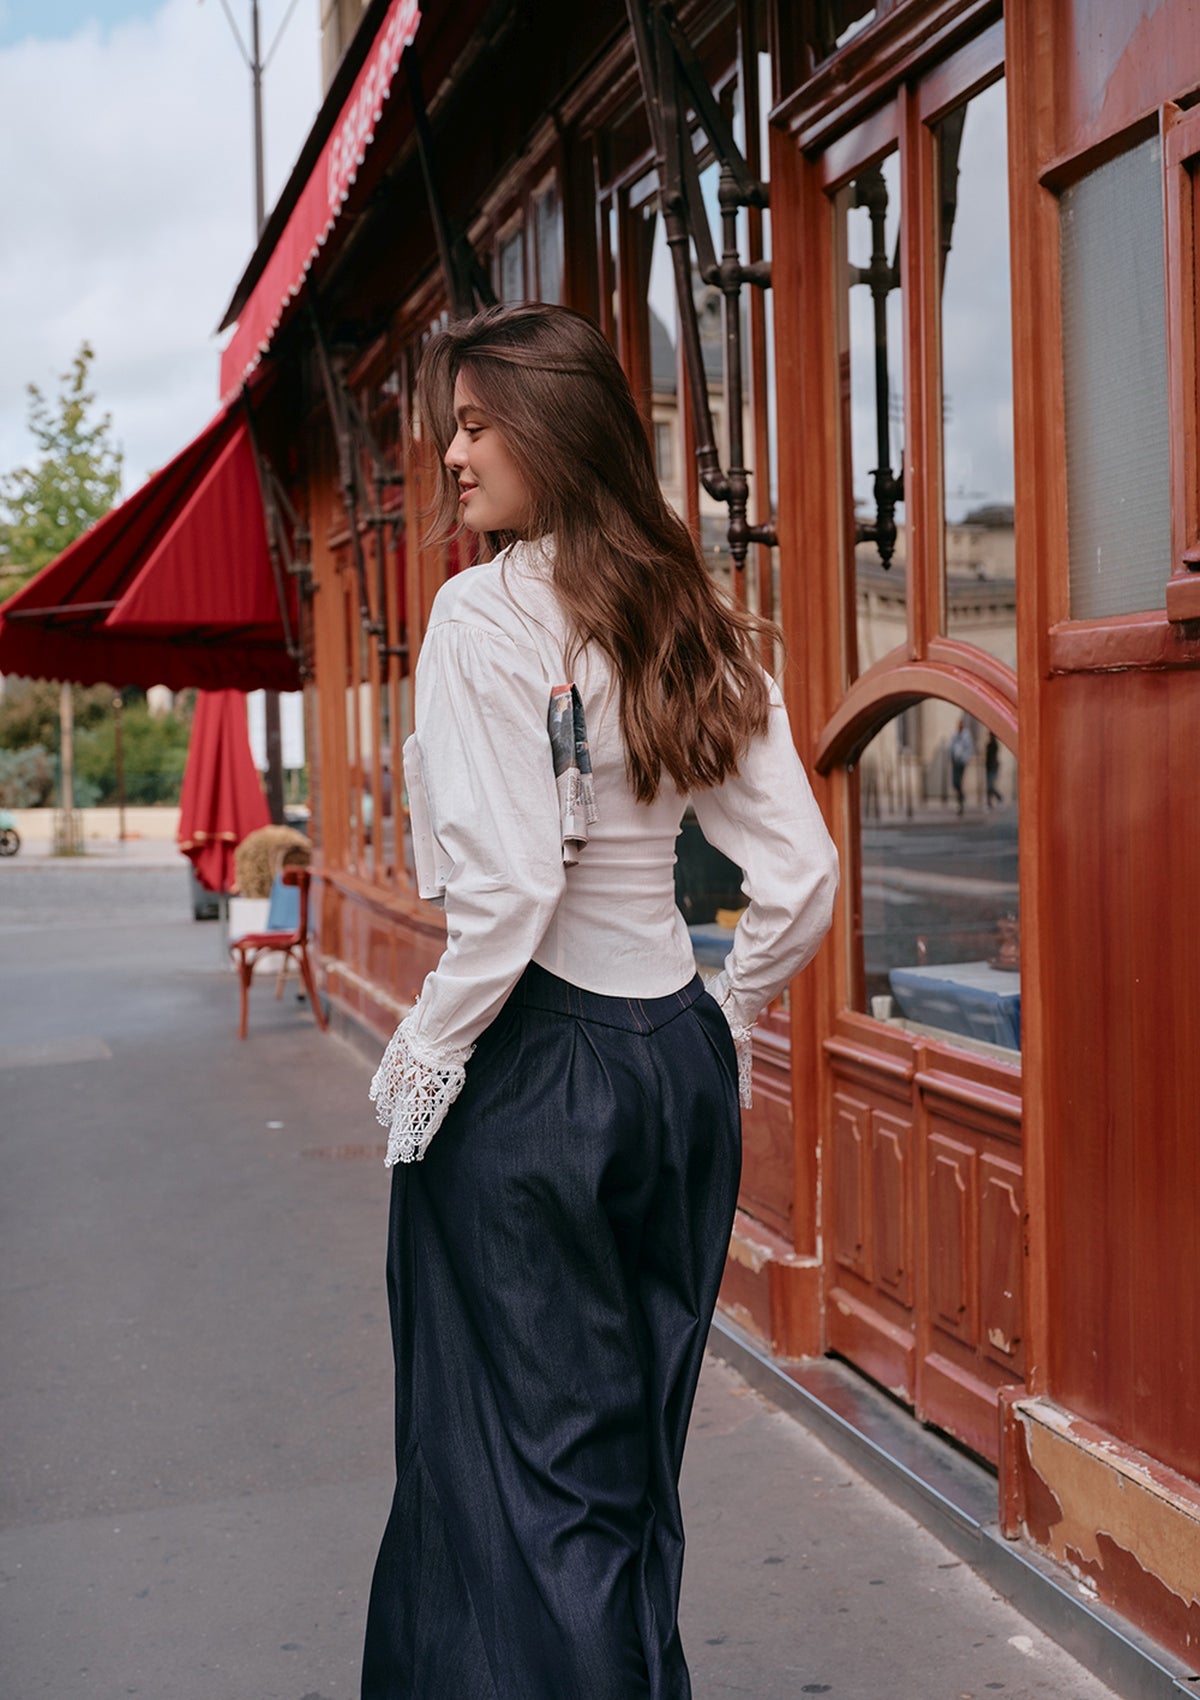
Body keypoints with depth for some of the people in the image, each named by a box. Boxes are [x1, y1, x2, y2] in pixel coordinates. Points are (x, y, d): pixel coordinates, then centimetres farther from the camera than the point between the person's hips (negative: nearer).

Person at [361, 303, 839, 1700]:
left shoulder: (488, 611, -13)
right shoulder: (698, 626, 7)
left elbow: (506, 888, -21)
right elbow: (802, 878, 5)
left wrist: (420, 1063, -9)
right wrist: (720, 1020, 17)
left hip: (536, 1065, -7)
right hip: (681, 1059, 7)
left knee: (524, 1464, 6)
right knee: (635, 1450, 20)